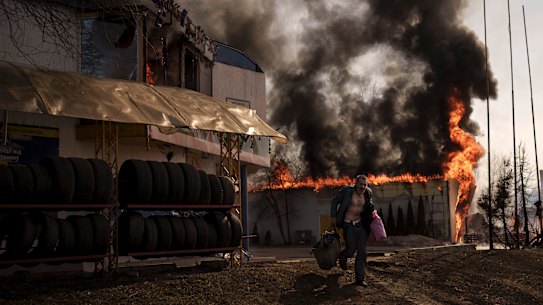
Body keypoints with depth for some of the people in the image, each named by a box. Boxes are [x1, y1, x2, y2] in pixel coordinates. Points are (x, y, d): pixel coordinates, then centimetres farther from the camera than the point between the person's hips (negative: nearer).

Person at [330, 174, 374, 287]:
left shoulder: (368, 192, 3)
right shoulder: (346, 191, -12)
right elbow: (335, 201, 0)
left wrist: (371, 211, 9)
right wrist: (333, 216, -3)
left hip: (361, 224, 4)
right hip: (348, 225, -4)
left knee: (362, 252, 2)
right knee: (351, 250, -5)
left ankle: (360, 278, 9)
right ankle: (343, 256, 33)